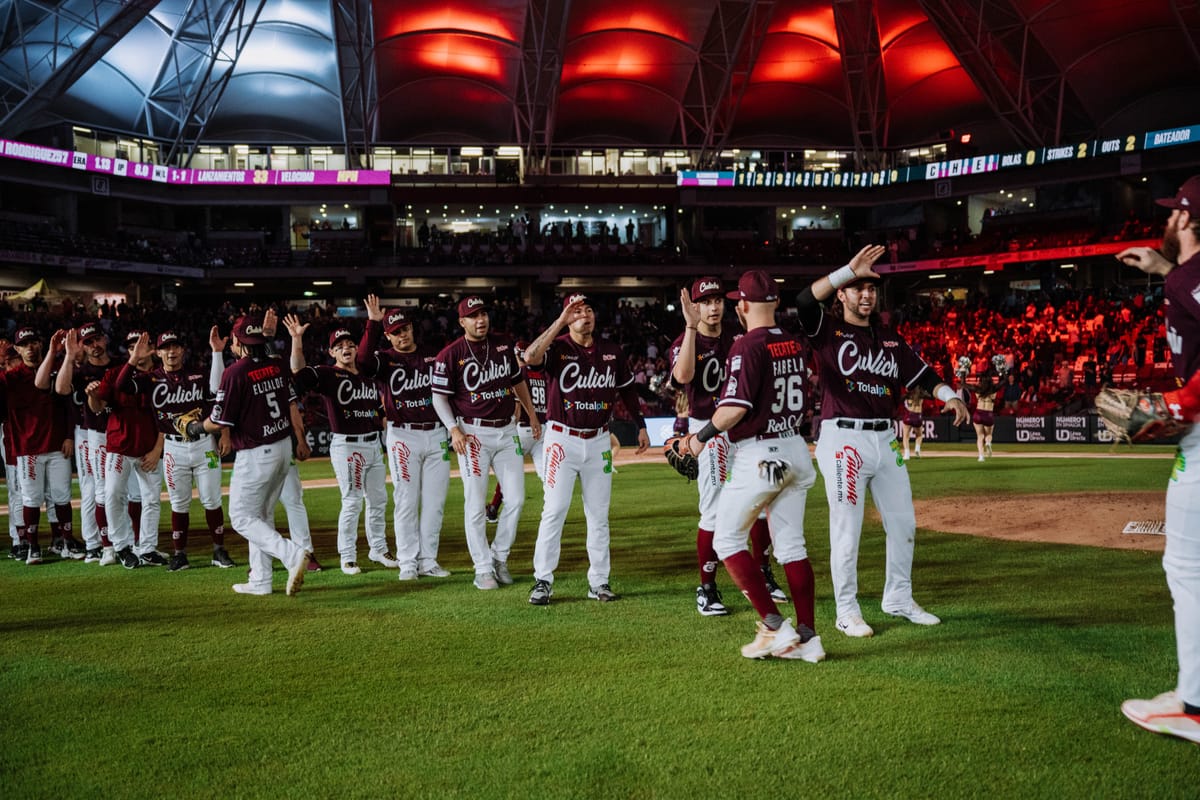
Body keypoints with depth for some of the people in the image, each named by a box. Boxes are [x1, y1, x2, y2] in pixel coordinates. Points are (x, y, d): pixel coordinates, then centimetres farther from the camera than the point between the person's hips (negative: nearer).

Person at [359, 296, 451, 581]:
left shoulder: (433, 355, 11)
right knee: (406, 502, -1)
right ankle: (408, 563, 6)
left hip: (436, 434, 3)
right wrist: (372, 323, -26)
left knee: (435, 501, 5)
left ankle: (428, 560, 14)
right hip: (403, 436, -3)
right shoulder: (384, 359, 1)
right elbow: (364, 360, -22)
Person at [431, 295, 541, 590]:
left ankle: (499, 556, 20)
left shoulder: (504, 345, 7)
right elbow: (439, 396, -4)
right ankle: (483, 569, 10)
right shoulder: (450, 354, -7)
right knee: (475, 505, -1)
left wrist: (532, 414, 20)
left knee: (516, 499, 3)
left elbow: (518, 381, 19)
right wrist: (454, 429, -16)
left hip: (507, 431, 4)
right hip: (473, 433, -4)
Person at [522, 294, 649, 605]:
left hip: (598, 442, 4)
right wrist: (561, 320, -27)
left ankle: (598, 581, 18)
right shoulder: (557, 347, -7)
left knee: (598, 514, 9)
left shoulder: (612, 352, 5)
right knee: (554, 510, -4)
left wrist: (641, 426, 17)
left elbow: (627, 389, 17)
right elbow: (531, 357, -30)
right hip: (562, 440, -3)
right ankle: (543, 580, 6)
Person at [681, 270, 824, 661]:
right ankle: (808, 637, 10)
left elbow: (735, 408, -22)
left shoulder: (748, 346, -14)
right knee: (791, 545, 11)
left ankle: (774, 626, -1)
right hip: (795, 450, 8)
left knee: (727, 539, 5)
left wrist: (702, 435, -8)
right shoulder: (795, 344, 9)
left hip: (758, 455, -7)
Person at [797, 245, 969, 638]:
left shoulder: (889, 337, 15)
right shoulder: (827, 329, -3)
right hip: (842, 439, -6)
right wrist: (849, 269, -27)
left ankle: (898, 598, 30)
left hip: (885, 439, 6)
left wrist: (948, 396, -5)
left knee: (903, 523, 13)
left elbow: (920, 371, 13)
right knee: (846, 529, -2)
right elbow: (804, 300, -22)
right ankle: (847, 611, 11)